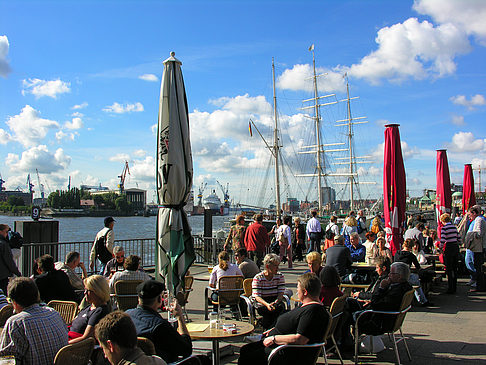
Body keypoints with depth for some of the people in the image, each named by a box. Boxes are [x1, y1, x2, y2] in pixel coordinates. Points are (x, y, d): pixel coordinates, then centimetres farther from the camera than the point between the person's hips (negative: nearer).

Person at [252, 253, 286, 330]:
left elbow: (281, 293, -3)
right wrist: (267, 304, -33)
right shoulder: (258, 278, -6)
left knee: (281, 306, -31)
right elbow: (257, 296, -13)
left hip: (275, 300, 3)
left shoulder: (280, 276, 4)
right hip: (261, 302, -3)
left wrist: (276, 302, -26)